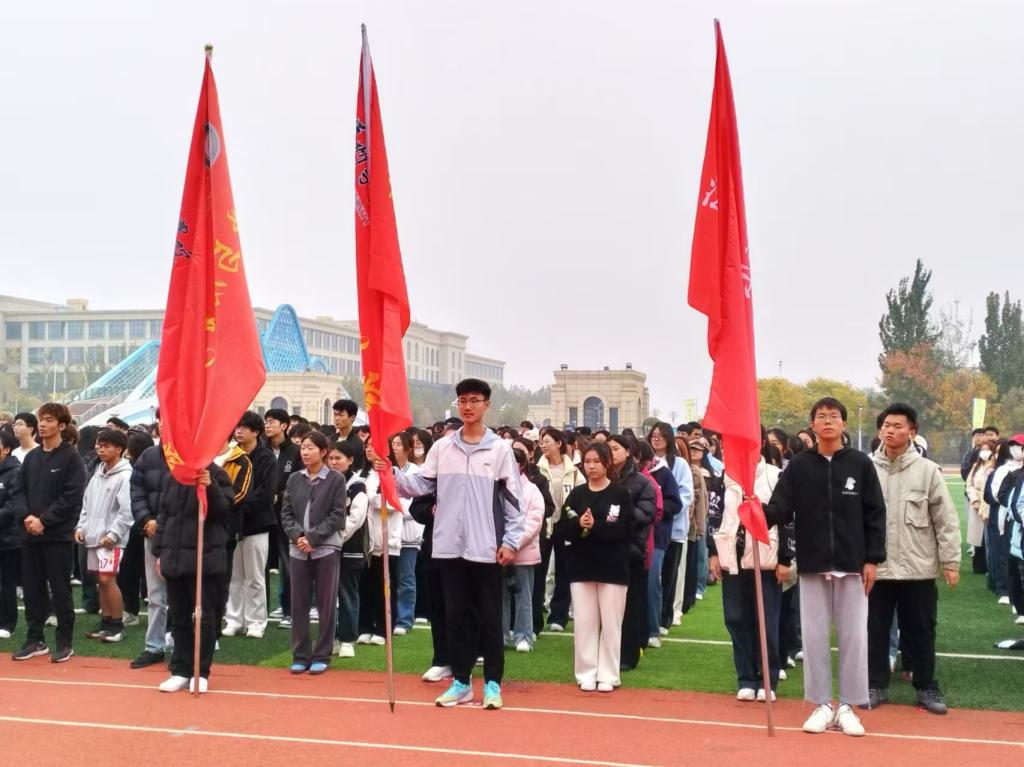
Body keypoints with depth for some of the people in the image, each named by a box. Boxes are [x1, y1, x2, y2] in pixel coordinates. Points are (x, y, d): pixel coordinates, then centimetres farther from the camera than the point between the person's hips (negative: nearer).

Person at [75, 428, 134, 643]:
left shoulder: (125, 476, -11)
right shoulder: (98, 474, 13)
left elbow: (127, 510, -15)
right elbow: (87, 503, 18)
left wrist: (113, 534, -18)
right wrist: (81, 526, 8)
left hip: (111, 538, -7)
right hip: (93, 535, 8)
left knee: (108, 579, -10)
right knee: (101, 580, 11)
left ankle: (117, 625, -1)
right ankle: (105, 622, 18)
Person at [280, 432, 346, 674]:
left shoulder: (336, 479, -2)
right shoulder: (294, 479, 9)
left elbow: (337, 515, -7)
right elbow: (286, 513, 6)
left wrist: (313, 538, -14)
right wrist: (297, 535, -12)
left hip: (326, 548, -3)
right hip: (298, 549, 3)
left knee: (326, 604, 2)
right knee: (299, 603, 5)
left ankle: (322, 656, 9)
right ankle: (300, 655, 13)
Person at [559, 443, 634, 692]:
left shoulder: (621, 494, -3)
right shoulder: (576, 494, 7)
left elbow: (625, 530, -12)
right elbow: (564, 529, 1)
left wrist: (595, 526, -21)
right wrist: (578, 524, -19)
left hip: (613, 568, -3)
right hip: (582, 566, 3)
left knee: (610, 623, 3)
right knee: (584, 622, 5)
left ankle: (608, 675, 11)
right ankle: (587, 674, 13)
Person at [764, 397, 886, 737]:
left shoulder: (861, 464, 1)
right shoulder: (798, 465, 3)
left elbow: (875, 514, 1)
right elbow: (782, 509, -5)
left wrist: (873, 559, -3)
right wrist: (761, 512, -27)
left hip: (852, 565, -1)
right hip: (812, 565, 1)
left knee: (854, 636, 3)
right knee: (814, 636, 5)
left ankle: (847, 707, 14)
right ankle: (821, 705, 15)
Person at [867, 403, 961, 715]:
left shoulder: (928, 470, -3)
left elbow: (946, 520, -1)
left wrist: (951, 561, -3)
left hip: (918, 568, -1)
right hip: (876, 568, 1)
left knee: (920, 631, 9)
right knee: (875, 630, 9)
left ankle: (926, 688, 22)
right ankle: (876, 686, 21)